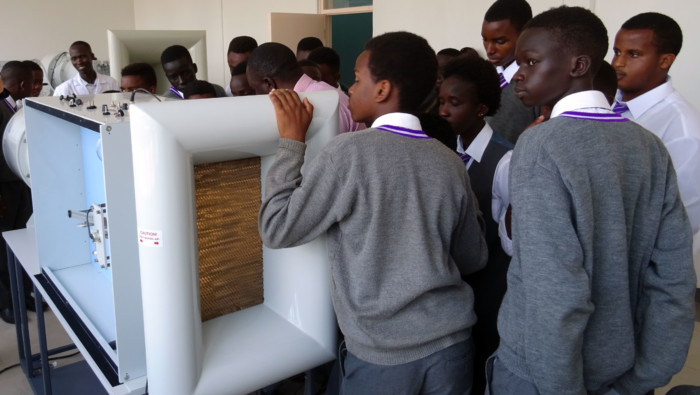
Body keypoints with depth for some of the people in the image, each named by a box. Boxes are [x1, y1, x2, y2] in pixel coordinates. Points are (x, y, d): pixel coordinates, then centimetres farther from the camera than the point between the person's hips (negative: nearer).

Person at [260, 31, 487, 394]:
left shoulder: (349, 152, -16)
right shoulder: (450, 163, -2)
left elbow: (276, 230, -9)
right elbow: (474, 259, 7)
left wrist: (291, 142, -4)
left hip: (382, 353, -3)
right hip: (451, 342, 4)